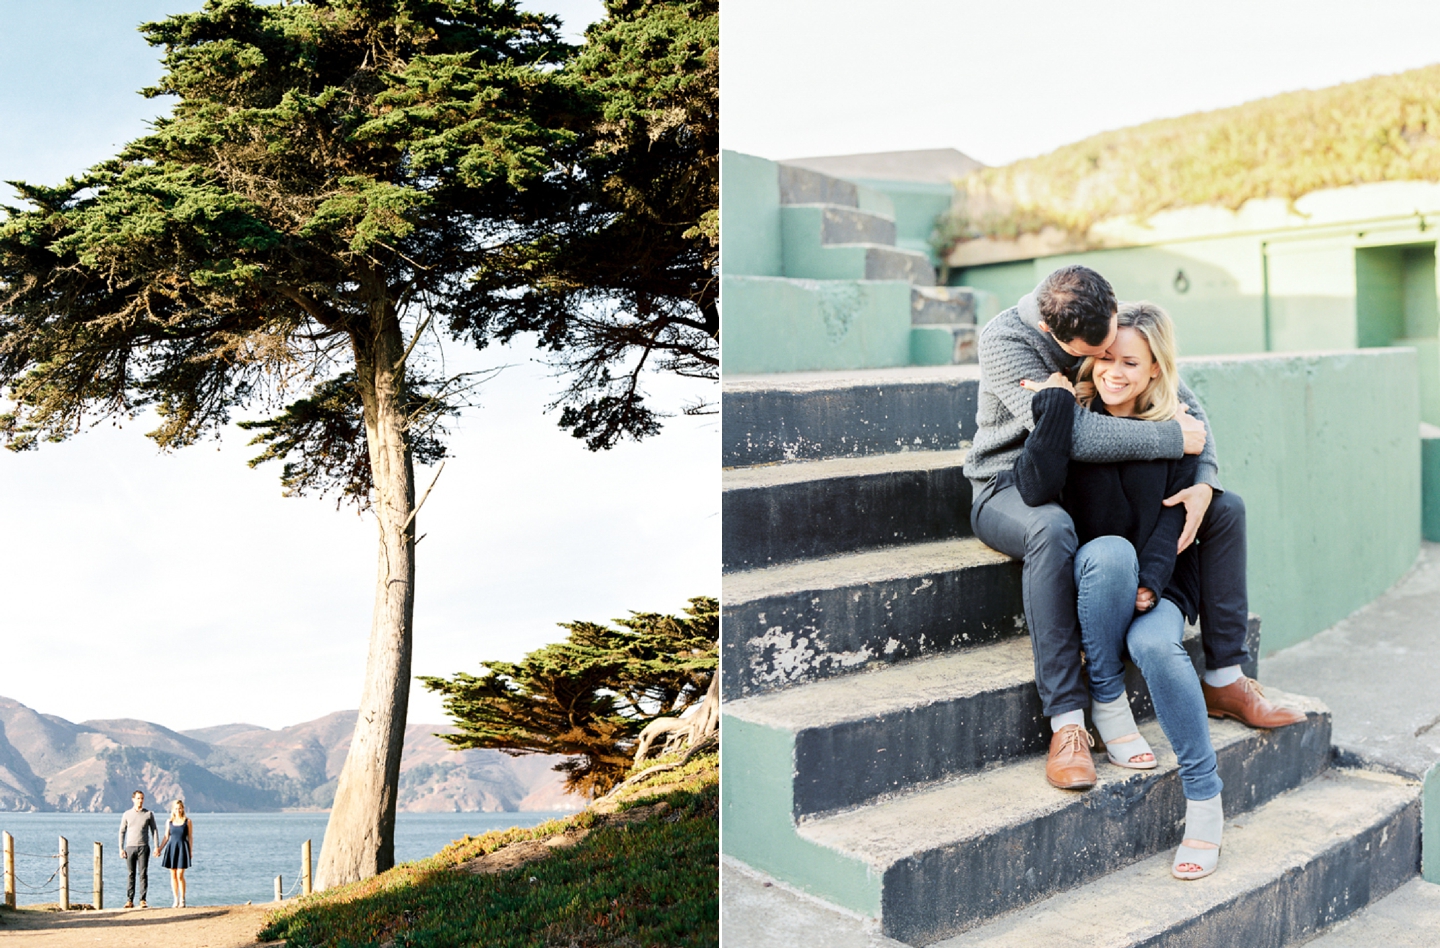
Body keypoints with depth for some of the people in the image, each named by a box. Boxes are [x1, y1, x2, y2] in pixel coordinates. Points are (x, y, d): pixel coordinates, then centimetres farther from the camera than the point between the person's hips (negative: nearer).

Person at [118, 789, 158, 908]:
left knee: (143, 874, -3)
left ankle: (143, 900, 0)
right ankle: (130, 900, 3)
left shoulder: (149, 814, 6)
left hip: (143, 847, -1)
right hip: (130, 847, 1)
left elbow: (154, 830, 7)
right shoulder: (127, 814, 7)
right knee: (130, 874, 0)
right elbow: (122, 832, 9)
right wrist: (121, 848, 0)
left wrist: (157, 847, -2)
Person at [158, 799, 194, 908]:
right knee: (173, 875, 4)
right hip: (171, 848, 3)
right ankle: (176, 900, 12)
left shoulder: (187, 821, 1)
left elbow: (190, 837, 2)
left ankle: (182, 900, 2)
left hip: (182, 848, -3)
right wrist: (159, 849, 3)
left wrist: (191, 851, -1)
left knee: (180, 875, -8)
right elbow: (166, 837, 12)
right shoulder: (169, 822, 8)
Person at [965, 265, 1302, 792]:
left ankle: (1224, 680, 7)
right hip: (1011, 487, -6)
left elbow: (1187, 405, 1)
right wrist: (1176, 439, -28)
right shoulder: (1004, 340, -25)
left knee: (1227, 509, -3)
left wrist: (1203, 483, -17)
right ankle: (1066, 723, -38)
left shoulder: (1119, 329, -5)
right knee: (1053, 530, -42)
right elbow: (1071, 431, -36)